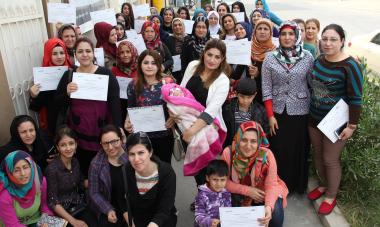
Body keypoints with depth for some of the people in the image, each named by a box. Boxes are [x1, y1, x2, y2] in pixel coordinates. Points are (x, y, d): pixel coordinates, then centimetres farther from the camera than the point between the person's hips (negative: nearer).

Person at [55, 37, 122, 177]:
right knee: (84, 170, 11)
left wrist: (118, 128, -18)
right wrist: (67, 92, -15)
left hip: (103, 134, -2)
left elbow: (115, 103, -8)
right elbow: (58, 105, 6)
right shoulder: (68, 75, 4)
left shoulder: (106, 74, -5)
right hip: (79, 134, 2)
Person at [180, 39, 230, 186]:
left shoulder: (223, 81, -18)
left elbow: (211, 110, -29)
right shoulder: (193, 66, -4)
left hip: (207, 129, -4)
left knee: (205, 164, 8)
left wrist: (192, 130, -37)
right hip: (187, 123, 5)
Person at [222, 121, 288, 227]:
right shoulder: (228, 153, -24)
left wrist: (269, 207, -41)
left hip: (262, 193, -1)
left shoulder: (267, 155, -26)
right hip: (239, 195, 1)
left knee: (275, 211, -26)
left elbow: (271, 185, -22)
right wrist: (248, 190, -23)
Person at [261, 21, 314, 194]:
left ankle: (298, 185, 31)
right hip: (278, 111, 0)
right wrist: (270, 115, -6)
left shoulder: (308, 57, -2)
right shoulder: (270, 58, -2)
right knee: (278, 150, 7)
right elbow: (266, 89, -3)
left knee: (299, 149, 10)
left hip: (300, 112, 0)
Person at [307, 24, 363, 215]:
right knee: (318, 155, 18)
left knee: (330, 160, 7)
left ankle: (331, 197, 28)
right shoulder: (318, 60, 1)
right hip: (314, 118, 6)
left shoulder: (350, 66, -18)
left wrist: (352, 126, -17)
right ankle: (324, 185, 42)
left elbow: (356, 98, -17)